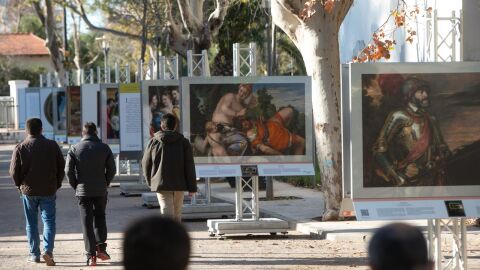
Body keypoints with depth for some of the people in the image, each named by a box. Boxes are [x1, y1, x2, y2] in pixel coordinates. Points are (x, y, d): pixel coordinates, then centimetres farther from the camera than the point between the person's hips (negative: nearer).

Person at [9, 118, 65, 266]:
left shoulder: (20, 148, -6)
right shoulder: (52, 146, -2)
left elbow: (14, 171, -4)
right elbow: (61, 167, 2)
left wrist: (20, 185, 13)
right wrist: (57, 184, 13)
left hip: (28, 191, 0)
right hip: (49, 191, 0)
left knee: (31, 223, 11)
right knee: (49, 221, 4)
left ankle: (34, 254, 13)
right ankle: (48, 250, -15)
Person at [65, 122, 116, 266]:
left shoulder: (75, 149, -3)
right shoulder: (104, 148, 0)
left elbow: (68, 170, -6)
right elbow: (112, 169, -2)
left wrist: (75, 186, 6)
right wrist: (105, 183, 9)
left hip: (83, 191, -1)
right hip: (101, 191, 1)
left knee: (87, 223, 2)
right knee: (100, 218, 18)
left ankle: (91, 255, -1)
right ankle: (101, 247, 4)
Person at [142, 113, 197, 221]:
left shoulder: (153, 142, 1)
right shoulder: (183, 142, 1)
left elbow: (146, 163, 8)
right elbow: (189, 166, -1)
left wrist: (150, 181, 23)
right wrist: (192, 187, 2)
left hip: (161, 184, -1)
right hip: (179, 184, 1)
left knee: (167, 213, -8)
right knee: (177, 214, 14)